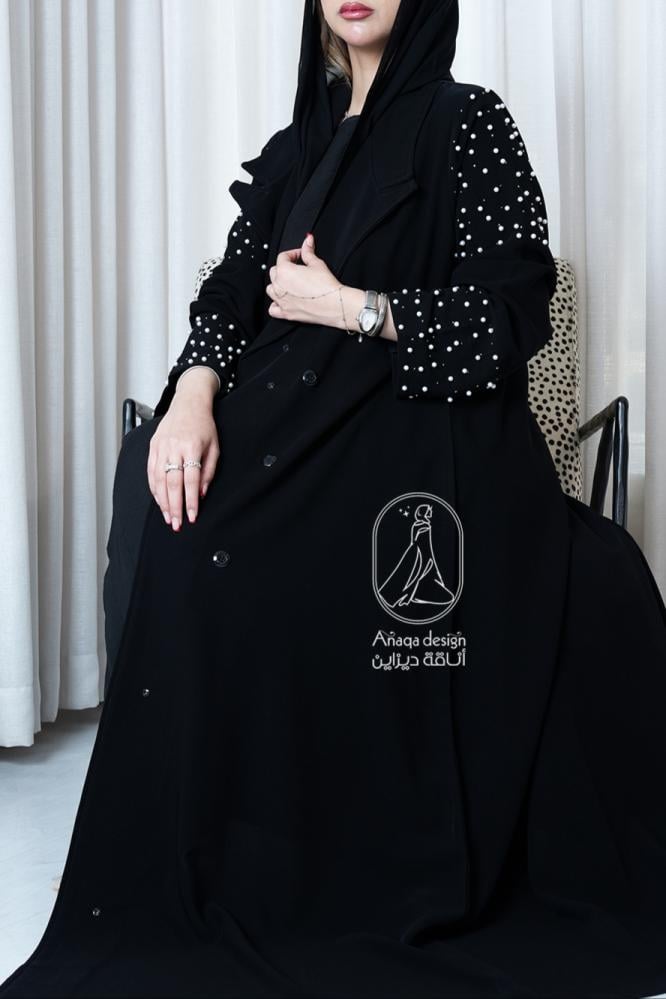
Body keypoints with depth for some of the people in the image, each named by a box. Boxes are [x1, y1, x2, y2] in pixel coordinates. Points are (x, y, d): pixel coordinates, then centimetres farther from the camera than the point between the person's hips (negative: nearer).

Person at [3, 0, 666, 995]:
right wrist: (193, 392, -11)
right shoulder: (292, 148, 20)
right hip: (297, 428, 5)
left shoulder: (466, 120, 3)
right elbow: (233, 287, 9)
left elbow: (516, 306, -6)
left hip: (424, 437, -5)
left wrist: (351, 307, -8)